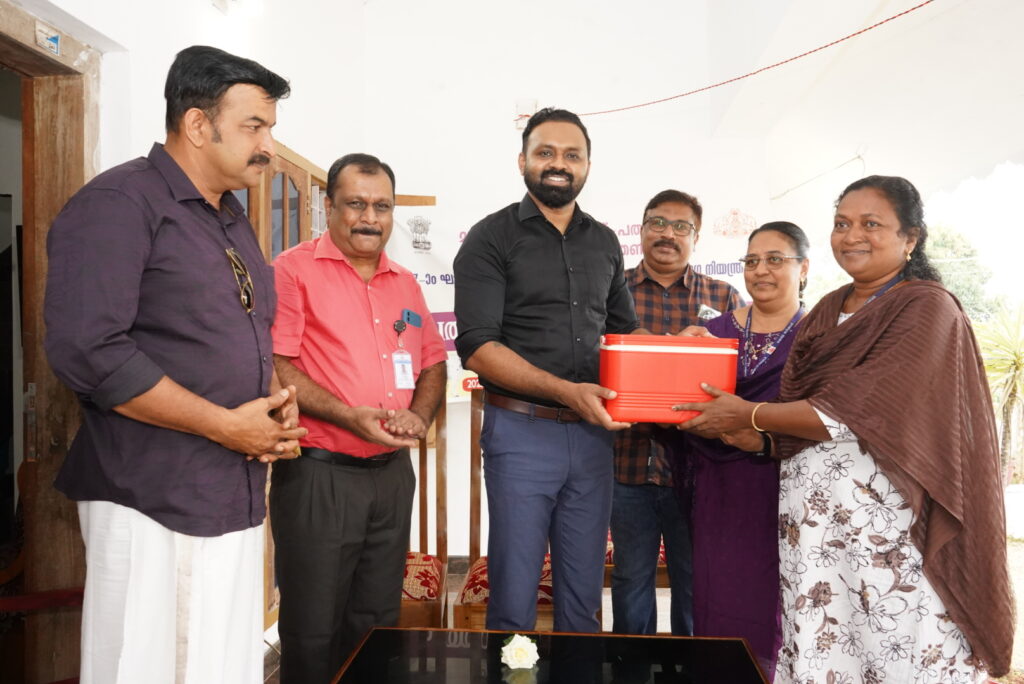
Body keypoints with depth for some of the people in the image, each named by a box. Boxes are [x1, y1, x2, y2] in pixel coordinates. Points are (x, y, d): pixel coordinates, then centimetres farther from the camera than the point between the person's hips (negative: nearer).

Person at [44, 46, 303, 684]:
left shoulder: (232, 220, 15)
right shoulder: (118, 204, -11)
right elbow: (86, 349, -21)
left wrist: (279, 401, 2)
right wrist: (227, 425, -17)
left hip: (238, 498, 8)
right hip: (154, 503, -7)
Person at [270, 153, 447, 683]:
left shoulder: (405, 283, 14)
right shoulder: (295, 270, -6)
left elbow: (433, 362, 17)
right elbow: (272, 364, -13)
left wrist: (419, 414, -2)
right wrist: (347, 416, -21)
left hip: (393, 471, 6)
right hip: (318, 473, -5)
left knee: (378, 624, 16)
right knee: (313, 631, 6)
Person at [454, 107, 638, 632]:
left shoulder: (604, 243, 14)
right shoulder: (492, 238, -3)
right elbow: (477, 347, -12)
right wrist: (566, 391, -22)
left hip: (592, 433, 5)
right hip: (522, 430, -4)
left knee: (583, 598, 14)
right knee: (514, 599, 4)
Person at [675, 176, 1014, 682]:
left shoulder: (927, 308, -6)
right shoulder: (829, 309, 14)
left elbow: (859, 416, -16)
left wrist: (749, 415, -10)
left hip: (881, 517, -6)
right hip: (809, 511, 6)